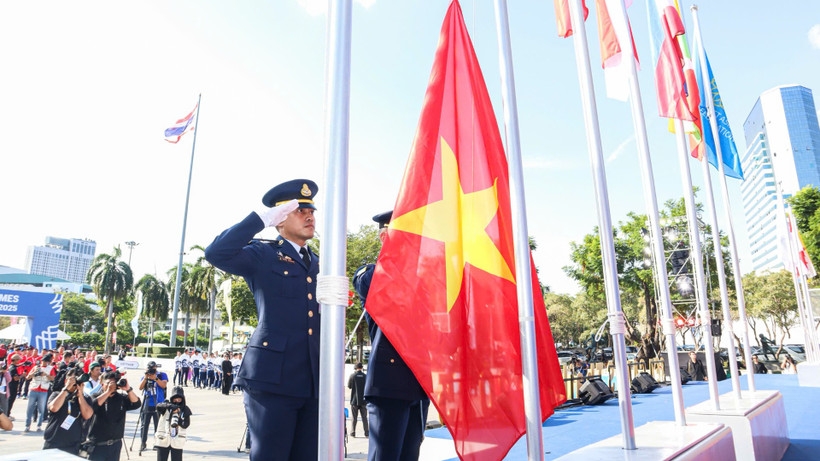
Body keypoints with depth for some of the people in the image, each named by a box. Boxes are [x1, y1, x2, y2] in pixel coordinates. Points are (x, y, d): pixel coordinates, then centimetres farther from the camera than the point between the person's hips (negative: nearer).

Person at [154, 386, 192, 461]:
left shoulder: (185, 409, 1)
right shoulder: (166, 406, -2)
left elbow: (186, 425, -5)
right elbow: (158, 406, -26)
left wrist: (178, 420, -24)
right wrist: (170, 406, -43)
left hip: (177, 441, 1)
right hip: (163, 439, -1)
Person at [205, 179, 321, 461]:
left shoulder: (319, 265, 19)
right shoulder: (262, 255, 4)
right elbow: (216, 253, -15)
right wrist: (263, 218, -14)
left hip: (314, 383, 5)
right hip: (273, 377, -5)